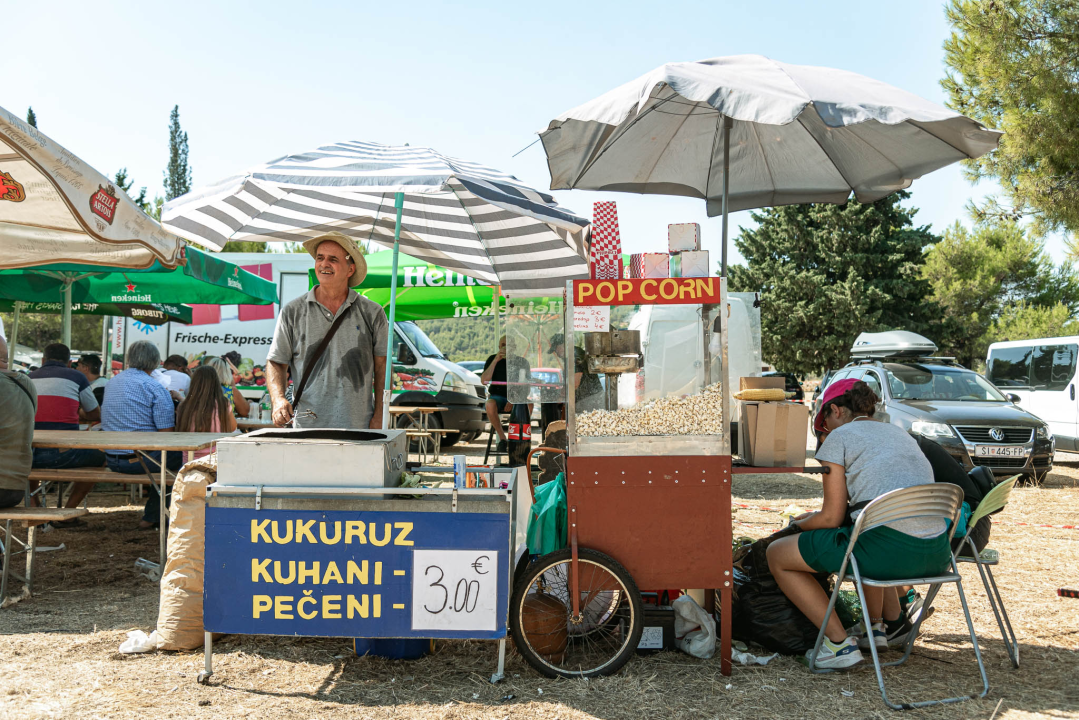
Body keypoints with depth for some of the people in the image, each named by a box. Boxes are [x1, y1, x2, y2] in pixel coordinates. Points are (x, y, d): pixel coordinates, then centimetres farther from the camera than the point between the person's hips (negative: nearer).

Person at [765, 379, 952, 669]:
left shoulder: (839, 436, 3)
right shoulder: (900, 432, 24)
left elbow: (832, 518, -1)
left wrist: (801, 523, 21)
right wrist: (819, 516, 36)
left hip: (888, 551, -8)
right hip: (936, 555, 8)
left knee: (777, 555, 8)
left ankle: (840, 643, 4)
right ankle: (891, 622, 32)